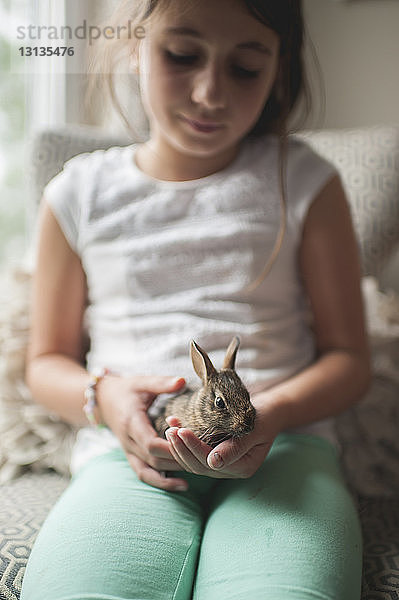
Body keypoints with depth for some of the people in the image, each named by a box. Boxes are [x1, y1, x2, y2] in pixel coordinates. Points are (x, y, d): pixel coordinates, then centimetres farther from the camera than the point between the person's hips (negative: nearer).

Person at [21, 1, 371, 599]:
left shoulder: (304, 183, 8)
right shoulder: (80, 193, 10)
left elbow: (349, 357, 8)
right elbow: (47, 359, 17)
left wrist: (272, 412, -13)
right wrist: (104, 397, -7)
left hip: (283, 440, 0)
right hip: (129, 451, 1)